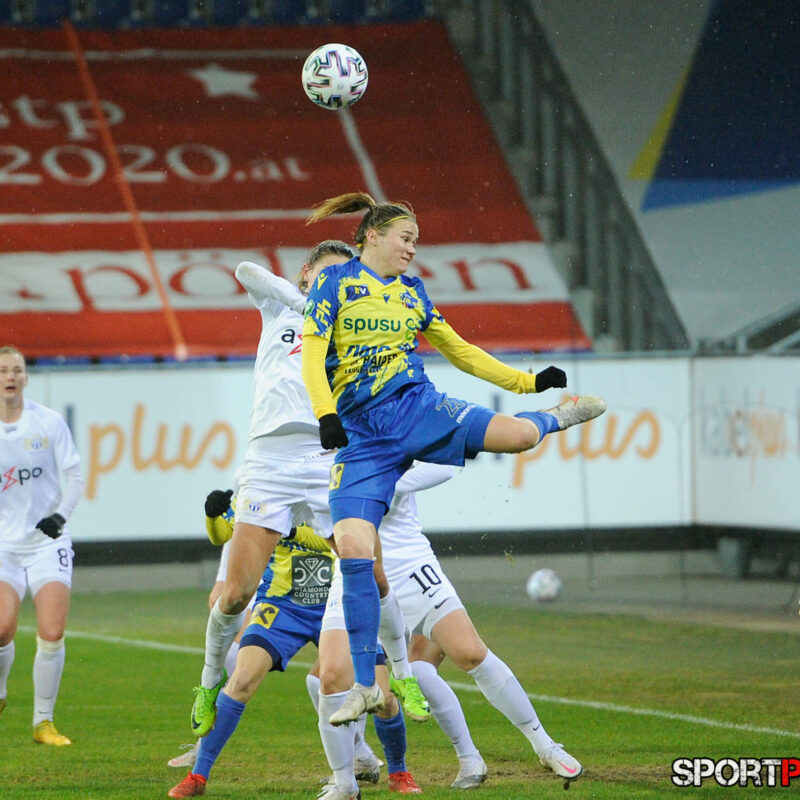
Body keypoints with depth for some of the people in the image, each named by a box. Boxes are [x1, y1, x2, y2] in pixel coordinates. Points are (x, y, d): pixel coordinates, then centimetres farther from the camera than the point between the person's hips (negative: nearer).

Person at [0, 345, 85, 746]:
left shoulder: (49, 422, -2)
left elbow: (75, 475, 1)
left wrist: (61, 515, -12)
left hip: (47, 541, 0)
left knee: (52, 633, -12)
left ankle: (43, 721, 4)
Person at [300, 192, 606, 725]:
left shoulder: (412, 292, 18)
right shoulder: (336, 281, 5)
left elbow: (459, 350, 26)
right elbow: (313, 354, -5)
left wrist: (529, 381, 24)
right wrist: (325, 414, -20)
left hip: (417, 407, 2)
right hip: (362, 435, -2)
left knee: (517, 433, -22)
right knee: (352, 547, -18)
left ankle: (554, 419, 20)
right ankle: (366, 685, -9)